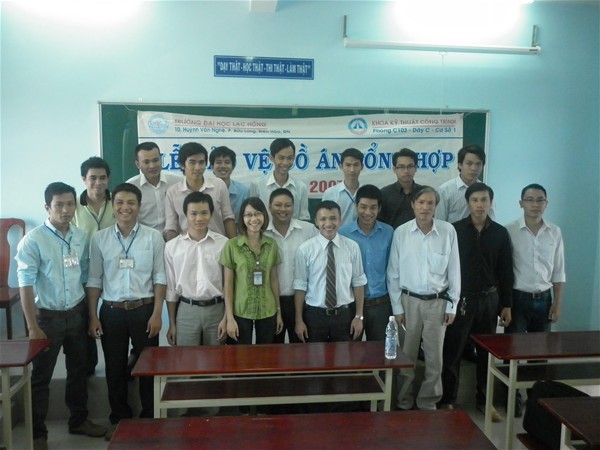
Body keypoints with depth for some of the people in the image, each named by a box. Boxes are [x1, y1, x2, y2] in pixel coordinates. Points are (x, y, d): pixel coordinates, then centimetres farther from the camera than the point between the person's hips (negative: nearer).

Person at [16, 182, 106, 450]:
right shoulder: (32, 241, -14)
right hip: (48, 316, -5)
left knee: (78, 370, 17)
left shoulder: (82, 238, 0)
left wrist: (90, 314, 8)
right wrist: (33, 327, -16)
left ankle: (78, 420, 35)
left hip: (77, 314, 5)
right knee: (41, 376, 7)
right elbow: (26, 286, -15)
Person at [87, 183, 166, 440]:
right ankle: (119, 418, 30)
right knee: (115, 367, 12)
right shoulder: (100, 239, 1)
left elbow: (160, 278, -3)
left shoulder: (153, 237, -3)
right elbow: (94, 280, 3)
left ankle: (149, 417, 26)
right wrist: (93, 316, 0)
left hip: (144, 309, -1)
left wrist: (157, 313, -8)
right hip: (111, 311, 2)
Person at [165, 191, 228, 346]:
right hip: (186, 311, 0)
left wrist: (226, 318, -4)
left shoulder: (224, 244, -4)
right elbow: (171, 288, 4)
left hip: (216, 309, 0)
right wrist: (171, 323, 5)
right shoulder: (172, 246, -1)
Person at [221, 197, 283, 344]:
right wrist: (229, 317, -9)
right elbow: (228, 283, -6)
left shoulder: (272, 245, 2)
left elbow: (274, 280, 7)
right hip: (241, 312, -3)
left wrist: (279, 312, 9)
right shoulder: (232, 245, -8)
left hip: (268, 312, 3)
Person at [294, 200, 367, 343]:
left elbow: (358, 282, 1)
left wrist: (359, 316, -1)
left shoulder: (352, 247, -4)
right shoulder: (305, 249, -8)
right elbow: (300, 286, -5)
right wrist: (299, 320, -3)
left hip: (345, 314, 1)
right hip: (314, 315, -1)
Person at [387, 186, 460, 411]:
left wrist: (452, 305, 1)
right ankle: (404, 402, 28)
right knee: (406, 355, 10)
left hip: (437, 301, 1)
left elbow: (454, 271, 0)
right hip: (409, 300, 0)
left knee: (434, 356, 11)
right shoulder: (401, 232, -7)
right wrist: (397, 307, -1)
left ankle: (428, 402, 30)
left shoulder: (448, 231, -6)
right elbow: (393, 273, -1)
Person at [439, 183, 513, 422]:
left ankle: (484, 400, 28)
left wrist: (506, 305, 5)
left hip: (489, 299, 3)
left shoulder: (500, 233, 3)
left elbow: (505, 272, 6)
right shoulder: (455, 230, -5)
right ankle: (448, 400, 18)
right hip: (460, 299, -2)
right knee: (452, 352, 3)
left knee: (487, 352, 12)